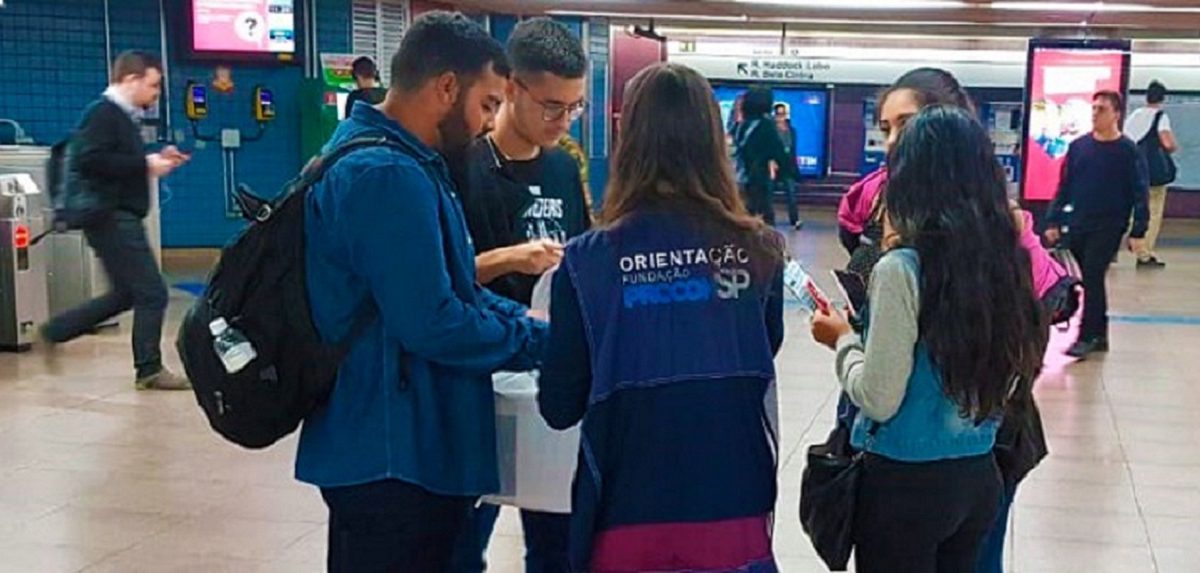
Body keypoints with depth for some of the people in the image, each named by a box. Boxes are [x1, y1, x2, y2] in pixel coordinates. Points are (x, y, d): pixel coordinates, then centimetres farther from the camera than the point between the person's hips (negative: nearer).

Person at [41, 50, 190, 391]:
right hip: (112, 218, -10)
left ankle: (53, 332, 24)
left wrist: (157, 160, 8)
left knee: (126, 294, 18)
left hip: (121, 218, 10)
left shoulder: (123, 117, 17)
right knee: (152, 294, -6)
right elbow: (91, 160, -24)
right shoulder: (103, 113, -13)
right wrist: (145, 164, -21)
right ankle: (149, 370, 4)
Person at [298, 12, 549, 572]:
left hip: (393, 446, 10)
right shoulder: (388, 175, -22)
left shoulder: (397, 161, 12)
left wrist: (523, 318, 3)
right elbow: (431, 324, -26)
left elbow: (445, 286, 17)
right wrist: (538, 340, -12)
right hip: (392, 457, -10)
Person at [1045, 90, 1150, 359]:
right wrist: (1053, 221, 5)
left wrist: (1138, 231, -11)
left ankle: (1087, 337, -2)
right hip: (1077, 225, 4)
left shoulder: (1128, 151, -6)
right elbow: (1064, 186, 9)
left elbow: (1140, 193, -6)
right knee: (1091, 280, 10)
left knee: (1092, 278, -10)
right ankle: (1099, 335, 20)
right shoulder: (1078, 146, 5)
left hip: (1109, 226, -4)